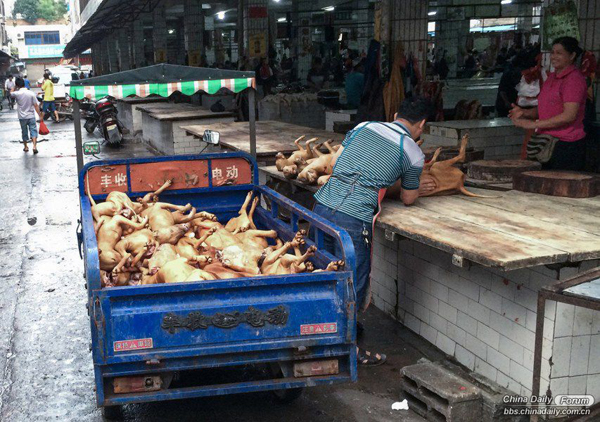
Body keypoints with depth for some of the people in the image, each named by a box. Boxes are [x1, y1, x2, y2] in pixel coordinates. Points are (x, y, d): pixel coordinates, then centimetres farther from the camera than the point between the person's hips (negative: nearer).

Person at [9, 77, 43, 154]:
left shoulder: (17, 93, -10)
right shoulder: (31, 93, -9)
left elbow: (11, 93, 16)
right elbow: (36, 106, -8)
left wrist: (15, 86, 15)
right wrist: (40, 115, -2)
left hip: (22, 117, 1)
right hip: (31, 116, -1)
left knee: (24, 132, 14)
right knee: (33, 131, 2)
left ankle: (25, 147, 26)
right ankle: (34, 146, -13)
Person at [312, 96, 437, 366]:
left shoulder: (364, 126, 16)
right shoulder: (413, 153, 3)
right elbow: (407, 199, 15)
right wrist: (419, 189, 38)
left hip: (323, 203, 6)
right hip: (353, 217, -6)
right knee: (353, 282, 8)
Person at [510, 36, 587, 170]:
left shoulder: (574, 79, -10)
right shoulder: (552, 77, 17)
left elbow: (569, 115, -19)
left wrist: (534, 124, -20)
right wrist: (524, 112, 3)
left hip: (567, 145, -8)